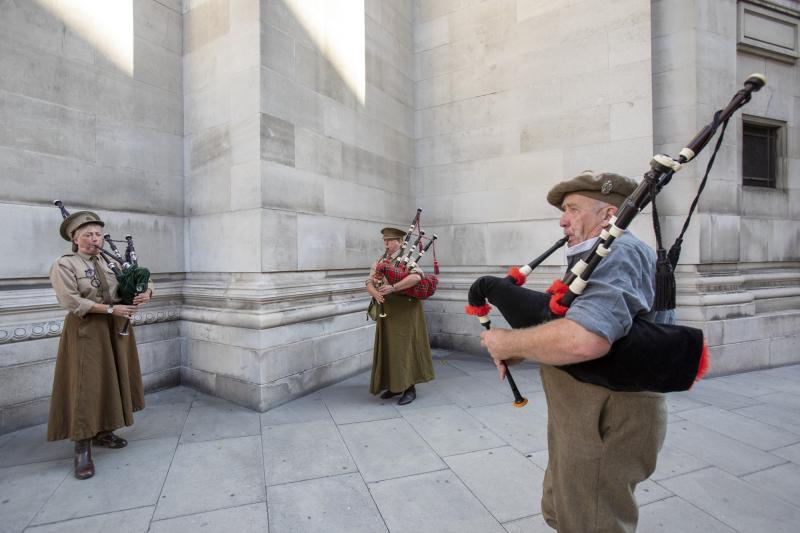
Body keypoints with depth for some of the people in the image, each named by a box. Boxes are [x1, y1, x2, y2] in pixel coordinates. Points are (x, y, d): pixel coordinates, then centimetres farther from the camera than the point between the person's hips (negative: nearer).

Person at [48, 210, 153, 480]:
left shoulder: (112, 263, 9)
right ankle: (82, 450, 5)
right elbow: (71, 301, -16)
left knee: (112, 381, 11)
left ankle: (103, 432, 27)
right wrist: (111, 309, -20)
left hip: (116, 328, 5)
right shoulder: (64, 265, -6)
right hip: (86, 329, -5)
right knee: (85, 386, -4)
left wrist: (146, 292, -10)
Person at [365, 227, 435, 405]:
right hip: (386, 312, 6)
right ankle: (394, 385, 27)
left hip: (404, 312, -6)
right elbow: (369, 283, 6)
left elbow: (416, 277, -26)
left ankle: (410, 389, 11)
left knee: (404, 348, -2)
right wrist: (376, 294, -16)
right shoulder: (378, 262, 11)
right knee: (388, 348, 12)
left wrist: (393, 287, -33)